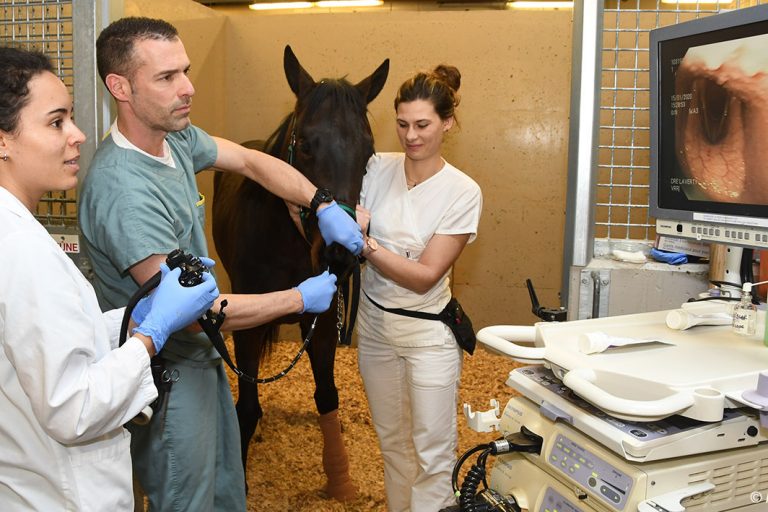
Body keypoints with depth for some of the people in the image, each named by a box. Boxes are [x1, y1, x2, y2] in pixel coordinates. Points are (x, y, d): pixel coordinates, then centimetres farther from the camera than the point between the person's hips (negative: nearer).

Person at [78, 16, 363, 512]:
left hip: (202, 354, 9)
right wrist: (300, 298, -21)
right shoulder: (124, 191, -32)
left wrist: (324, 205, -11)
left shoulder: (177, 137, -5)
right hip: (168, 375, -8)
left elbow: (251, 161, 5)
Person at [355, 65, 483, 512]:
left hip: (428, 332, -4)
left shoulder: (463, 192, -14)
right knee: (391, 441, 20)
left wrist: (369, 248, -32)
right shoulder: (378, 168, -4)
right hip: (374, 324, 4)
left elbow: (426, 276, -19)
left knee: (434, 453, 4)